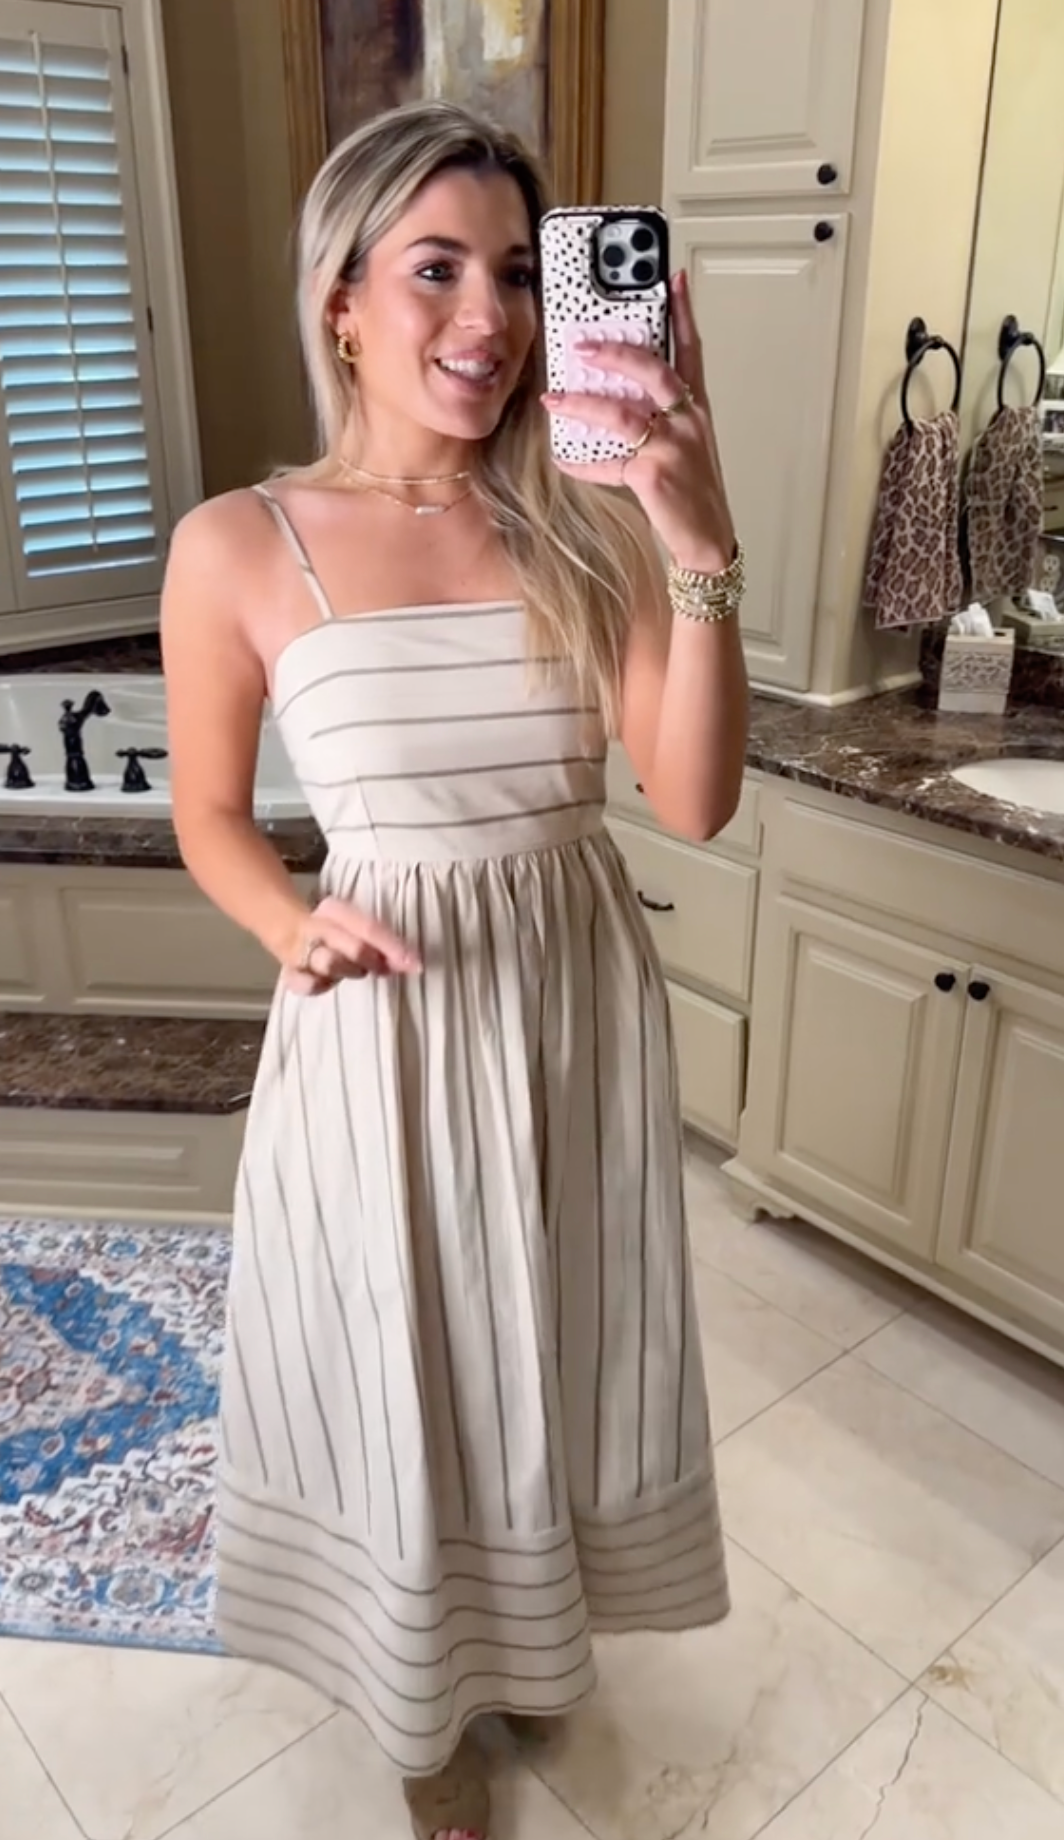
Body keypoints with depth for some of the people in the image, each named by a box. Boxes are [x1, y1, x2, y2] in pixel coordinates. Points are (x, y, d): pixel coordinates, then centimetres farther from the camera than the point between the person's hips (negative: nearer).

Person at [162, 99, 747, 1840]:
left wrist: (702, 554, -24)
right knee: (399, 1383, 16)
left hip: (578, 1003, 3)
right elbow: (211, 819, 1)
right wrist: (301, 928, -18)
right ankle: (430, 1697, 49)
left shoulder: (587, 525, -4)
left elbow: (696, 801, -12)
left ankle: (524, 1627, 57)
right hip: (383, 1027, -2)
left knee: (553, 1351, 23)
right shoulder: (240, 548, -10)